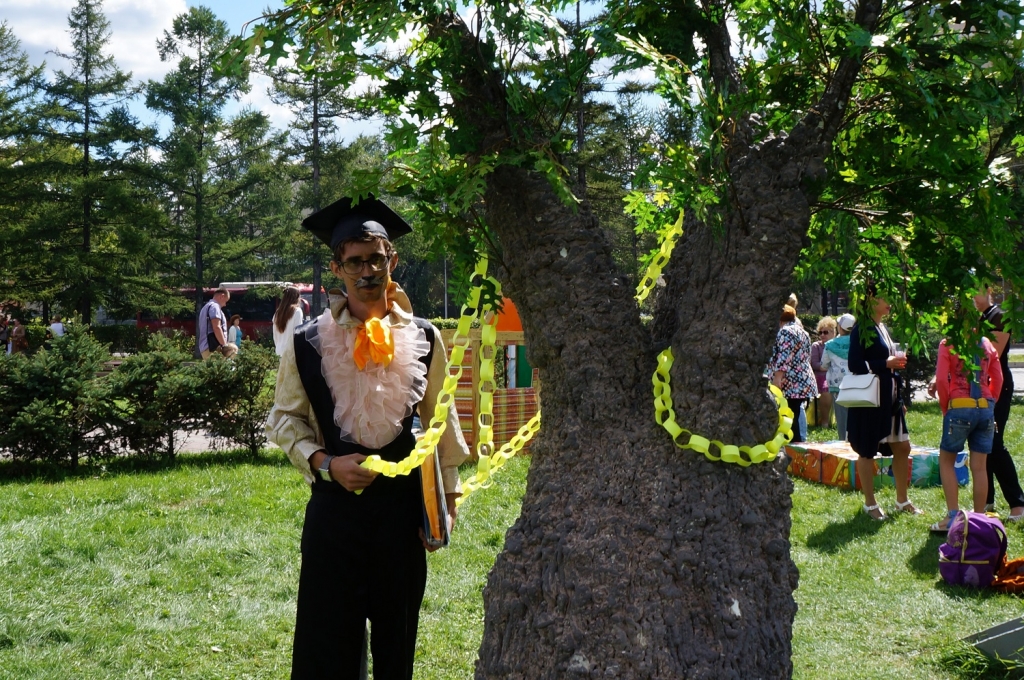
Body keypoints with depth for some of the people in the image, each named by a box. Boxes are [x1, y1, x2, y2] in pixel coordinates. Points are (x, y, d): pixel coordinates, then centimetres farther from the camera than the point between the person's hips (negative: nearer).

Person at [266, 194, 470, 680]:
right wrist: (324, 462, -11)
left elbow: (441, 422, 7)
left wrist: (445, 501, 8)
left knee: (397, 637, 13)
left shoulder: (423, 340, -1)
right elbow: (284, 417, 5)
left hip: (403, 504, 2)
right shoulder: (307, 343, -5)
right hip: (334, 505, -1)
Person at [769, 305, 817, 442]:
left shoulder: (785, 332, -9)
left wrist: (777, 378, -21)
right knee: (797, 413, 11)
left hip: (790, 384, -10)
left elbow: (783, 358, -18)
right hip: (804, 381, 10)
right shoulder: (802, 331, 21)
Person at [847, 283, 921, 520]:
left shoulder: (883, 328, 14)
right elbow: (855, 365, -19)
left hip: (890, 398, 9)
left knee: (902, 447, 11)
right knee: (867, 451, 2)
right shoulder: (861, 329, -12)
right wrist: (886, 364, -20)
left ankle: (902, 500, 24)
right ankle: (870, 504, 12)